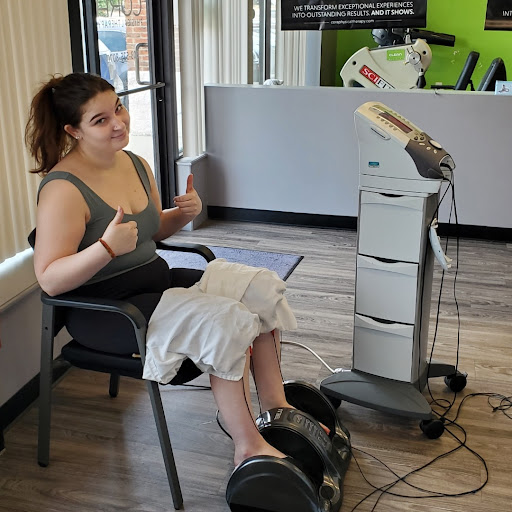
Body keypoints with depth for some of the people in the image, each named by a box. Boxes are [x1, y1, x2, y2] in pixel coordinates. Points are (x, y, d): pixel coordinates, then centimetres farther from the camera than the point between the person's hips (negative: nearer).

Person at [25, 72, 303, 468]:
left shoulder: (136, 164, 6)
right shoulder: (64, 188, -19)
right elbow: (49, 279, -22)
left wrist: (184, 213, -1)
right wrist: (107, 247, -37)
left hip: (158, 280, 8)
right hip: (105, 310, -8)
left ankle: (277, 408, 6)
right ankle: (248, 448, -9)